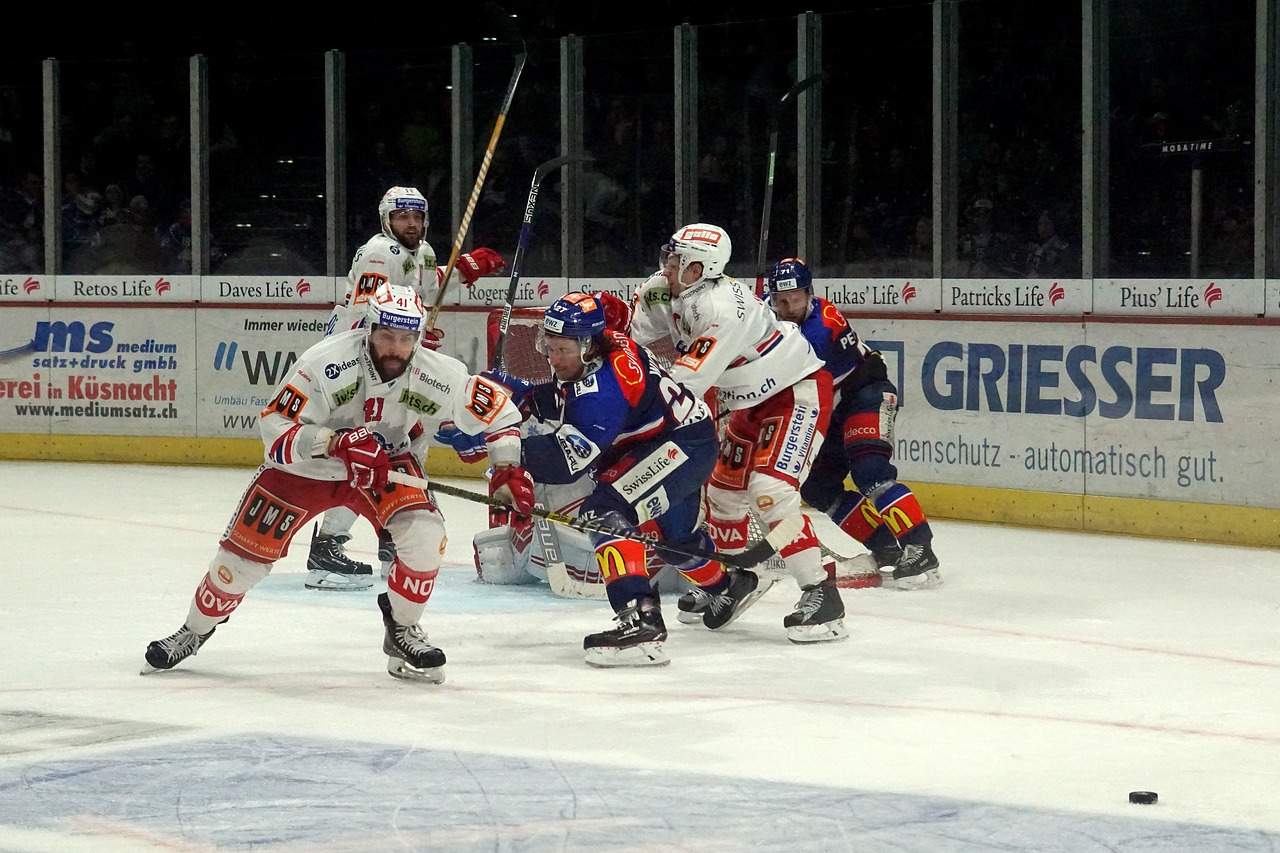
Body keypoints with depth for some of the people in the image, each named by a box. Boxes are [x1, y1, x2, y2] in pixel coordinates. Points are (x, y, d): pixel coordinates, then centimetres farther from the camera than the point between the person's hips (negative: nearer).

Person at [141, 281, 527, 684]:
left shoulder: (436, 375, -23)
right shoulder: (325, 364, -32)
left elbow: (496, 409, -10)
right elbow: (275, 429, -30)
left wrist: (511, 469, -18)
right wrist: (338, 441, -42)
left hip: (387, 460, 2)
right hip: (305, 466, -2)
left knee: (424, 531, -24)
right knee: (247, 548, -2)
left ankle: (403, 632, 0)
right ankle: (194, 632, 24)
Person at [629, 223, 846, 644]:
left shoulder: (724, 307, -31)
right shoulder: (668, 294, -3)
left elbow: (687, 383, -33)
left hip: (799, 392, -10)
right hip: (753, 401, 10)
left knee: (770, 490, -24)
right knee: (723, 489, 17)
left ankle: (820, 593, -23)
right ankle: (742, 577, 38)